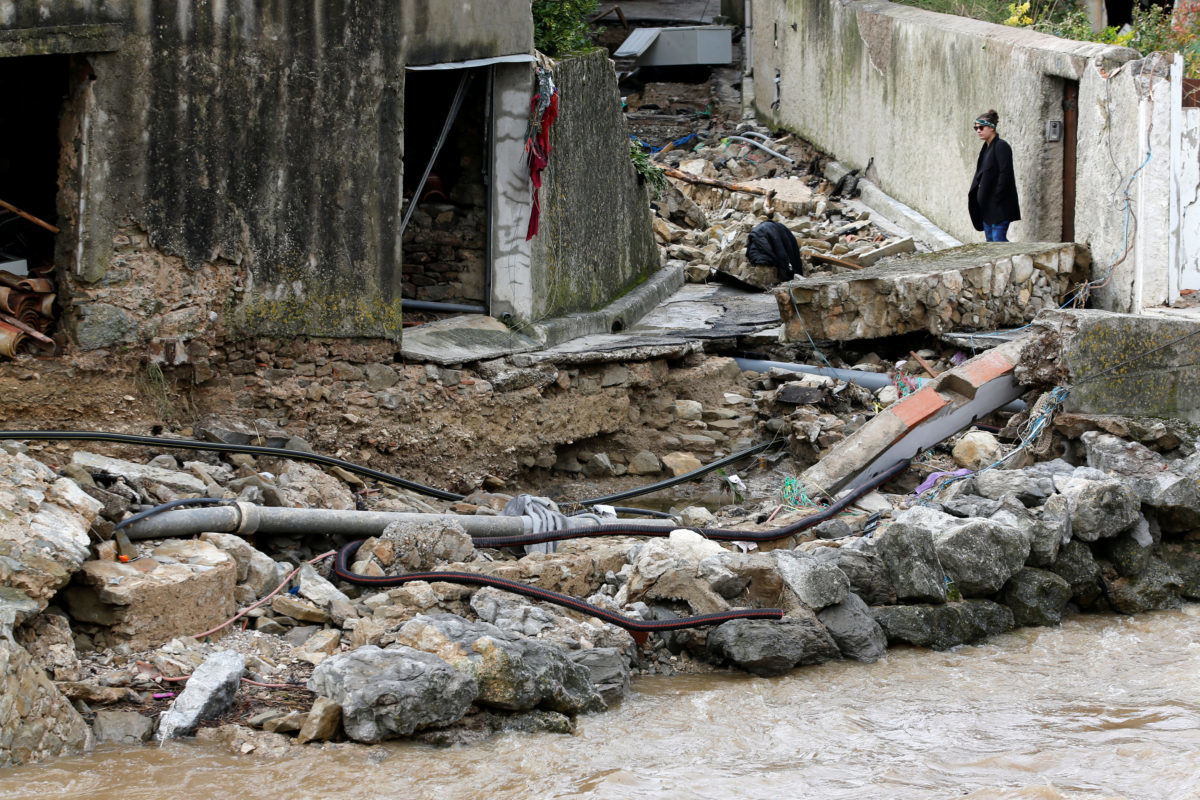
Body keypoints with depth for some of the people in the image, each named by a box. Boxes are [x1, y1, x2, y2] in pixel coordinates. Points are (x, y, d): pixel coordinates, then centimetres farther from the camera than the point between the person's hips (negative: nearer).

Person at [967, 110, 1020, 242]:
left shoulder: (1001, 146, -13)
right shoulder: (986, 147, 14)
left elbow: (1005, 174, -18)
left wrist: (997, 199, -20)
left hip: (999, 206, -9)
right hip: (986, 204, 9)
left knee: (998, 238, -12)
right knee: (990, 239, 9)